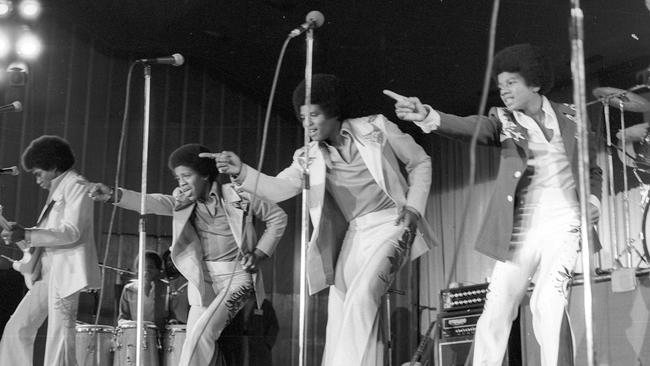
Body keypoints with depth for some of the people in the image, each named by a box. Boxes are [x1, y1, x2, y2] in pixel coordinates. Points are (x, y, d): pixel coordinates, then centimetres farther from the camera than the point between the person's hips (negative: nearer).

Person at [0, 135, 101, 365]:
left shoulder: (76, 186, -5)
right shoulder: (57, 190, 22)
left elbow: (71, 232, -17)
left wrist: (27, 235, -21)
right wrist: (19, 235, 9)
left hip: (65, 270, -9)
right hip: (47, 272, 9)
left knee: (59, 335, -10)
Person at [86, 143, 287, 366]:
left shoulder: (237, 197, -8)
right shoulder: (182, 203, 1)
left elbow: (278, 217, 3)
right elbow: (151, 202, -19)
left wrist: (259, 254, -7)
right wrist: (113, 195, -37)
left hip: (237, 277, -5)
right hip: (203, 282, 5)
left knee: (201, 334, -22)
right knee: (194, 343, 3)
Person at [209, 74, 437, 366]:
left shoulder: (376, 127, -2)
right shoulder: (310, 158, 5)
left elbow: (420, 162, 7)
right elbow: (279, 188, -9)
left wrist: (414, 208, -6)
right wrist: (241, 172, -27)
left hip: (390, 222, -4)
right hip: (353, 233, 5)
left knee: (361, 298, -23)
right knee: (339, 311, 1)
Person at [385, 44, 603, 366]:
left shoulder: (569, 116, 9)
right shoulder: (502, 119, 6)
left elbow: (593, 169, 19)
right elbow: (470, 127, -15)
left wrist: (593, 198, -2)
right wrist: (427, 116, -35)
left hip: (563, 224, -1)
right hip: (519, 229, 2)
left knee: (548, 302, -20)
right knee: (495, 311, -3)